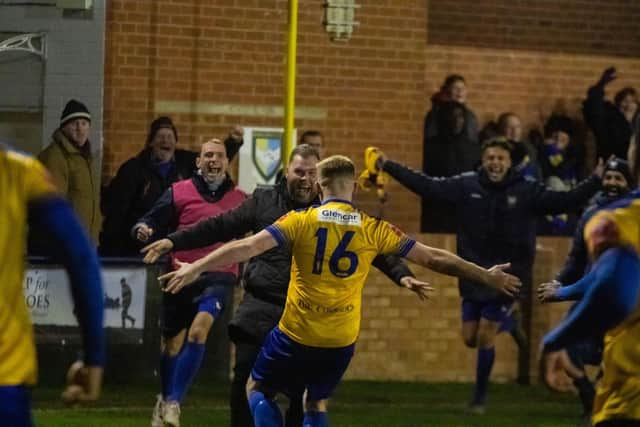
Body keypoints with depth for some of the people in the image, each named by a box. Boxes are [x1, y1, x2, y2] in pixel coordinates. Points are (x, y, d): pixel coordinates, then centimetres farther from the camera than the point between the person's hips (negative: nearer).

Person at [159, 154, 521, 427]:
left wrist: (195, 268, -13)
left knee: (258, 389, 19)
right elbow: (433, 258, 4)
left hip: (297, 334, -2)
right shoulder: (373, 230, -1)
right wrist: (486, 276, 14)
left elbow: (248, 247, -15)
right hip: (341, 340, 2)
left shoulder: (301, 221, -6)